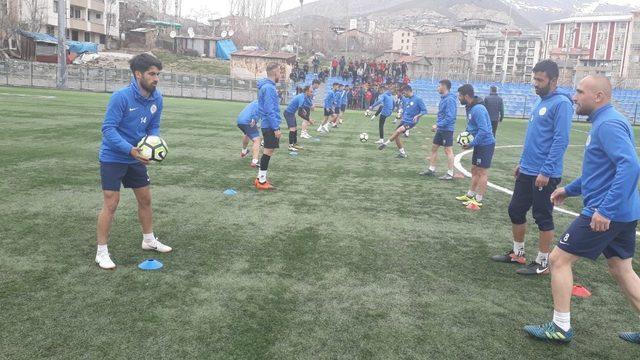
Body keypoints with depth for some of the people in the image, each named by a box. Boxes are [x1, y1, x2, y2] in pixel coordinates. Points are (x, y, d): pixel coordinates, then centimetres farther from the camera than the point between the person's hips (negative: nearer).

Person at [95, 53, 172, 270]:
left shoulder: (156, 99, -4)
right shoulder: (121, 97, -23)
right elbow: (108, 129, -23)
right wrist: (130, 150, -33)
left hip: (136, 159, 7)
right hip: (113, 158, -6)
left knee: (145, 199, 15)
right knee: (111, 203, -5)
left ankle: (149, 240, 34)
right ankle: (102, 252, 8)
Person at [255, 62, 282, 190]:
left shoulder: (267, 86, 14)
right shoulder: (269, 87, -17)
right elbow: (269, 110, -22)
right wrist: (276, 128, -21)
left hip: (268, 125, 10)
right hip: (270, 126, -10)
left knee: (268, 151, 15)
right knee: (268, 151, -5)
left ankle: (260, 178, 22)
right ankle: (262, 182, 1)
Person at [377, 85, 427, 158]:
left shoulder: (418, 99, -13)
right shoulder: (405, 99, 7)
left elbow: (424, 111, -12)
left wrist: (417, 116, -27)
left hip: (411, 122, -7)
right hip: (404, 120, 7)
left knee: (398, 131, -26)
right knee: (396, 136, 3)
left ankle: (386, 143, -11)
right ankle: (402, 153, 16)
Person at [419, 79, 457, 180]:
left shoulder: (450, 99, -18)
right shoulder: (443, 98, 11)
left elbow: (450, 116, -24)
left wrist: (438, 125, -21)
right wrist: (437, 124, 13)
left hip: (447, 129, -10)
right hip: (440, 129, 10)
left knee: (448, 150, -3)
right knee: (434, 148, 14)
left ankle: (450, 173, 3)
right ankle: (431, 169, 24)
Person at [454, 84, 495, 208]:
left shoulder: (478, 109, -24)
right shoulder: (470, 107, 6)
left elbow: (483, 130, -29)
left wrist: (471, 144, -20)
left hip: (485, 144, -10)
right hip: (480, 144, 10)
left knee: (482, 172, -2)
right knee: (474, 170, 17)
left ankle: (478, 201, 5)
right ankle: (470, 195, 27)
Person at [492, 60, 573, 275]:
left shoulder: (561, 103, -14)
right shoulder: (541, 102, 13)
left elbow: (560, 140, -20)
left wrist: (546, 171, -23)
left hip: (544, 175, -9)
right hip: (527, 172, 9)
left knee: (543, 218, 2)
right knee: (515, 211, 14)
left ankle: (542, 263, 15)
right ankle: (517, 253, 29)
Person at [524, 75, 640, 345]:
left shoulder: (608, 124, -17)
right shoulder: (605, 122, 15)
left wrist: (606, 209, -32)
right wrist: (570, 189, 24)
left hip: (605, 214, -10)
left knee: (559, 259, -1)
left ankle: (561, 328, 8)